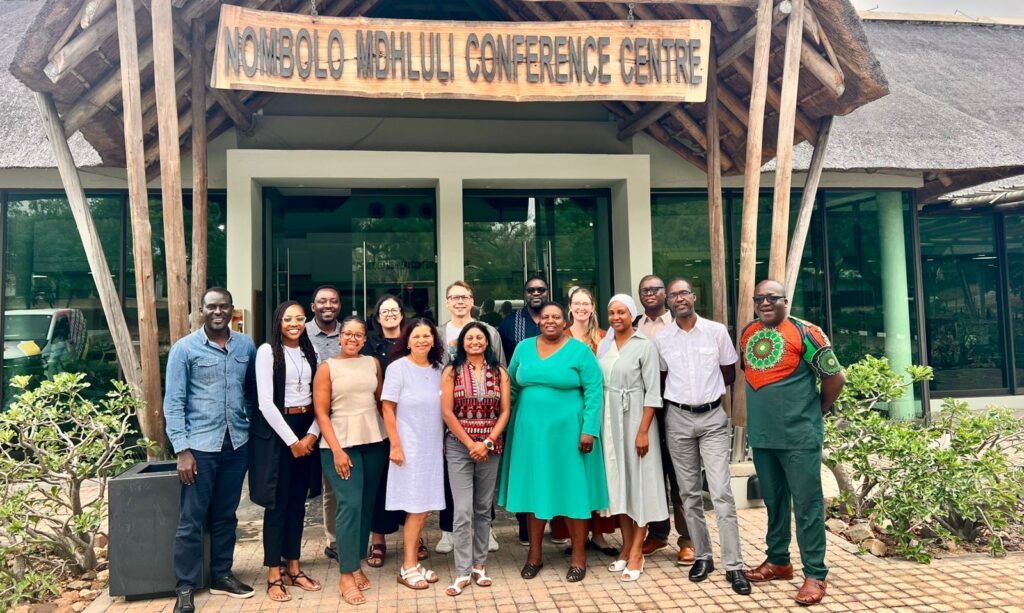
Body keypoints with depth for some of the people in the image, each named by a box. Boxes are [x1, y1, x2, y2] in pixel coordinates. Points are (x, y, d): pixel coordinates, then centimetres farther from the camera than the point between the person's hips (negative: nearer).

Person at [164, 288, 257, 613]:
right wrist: (182, 449, -12)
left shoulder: (246, 346, 5)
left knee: (226, 515, 15)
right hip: (200, 445, -3)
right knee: (192, 520, 3)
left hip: (237, 444, 4)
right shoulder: (185, 348, -5)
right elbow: (173, 402, -7)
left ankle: (221, 576, 29)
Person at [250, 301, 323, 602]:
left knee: (298, 502, 11)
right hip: (276, 430, -5)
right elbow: (265, 402, -14)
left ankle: (293, 568, 23)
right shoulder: (268, 351, -9)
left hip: (306, 430, 5)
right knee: (277, 504, 1)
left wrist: (312, 433, -6)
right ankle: (273, 575, 12)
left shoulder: (310, 351, 8)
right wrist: (291, 440, -13)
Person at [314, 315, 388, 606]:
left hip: (374, 442, 4)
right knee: (350, 504, -9)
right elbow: (321, 413, -4)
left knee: (367, 505, 6)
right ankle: (345, 575, 0)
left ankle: (356, 564, 20)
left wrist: (392, 436, 6)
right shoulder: (327, 367, -1)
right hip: (341, 443, -4)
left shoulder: (373, 363, 9)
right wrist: (337, 450, -11)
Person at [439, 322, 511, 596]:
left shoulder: (499, 372, 5)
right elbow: (447, 413, -5)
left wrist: (487, 443, -9)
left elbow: (504, 412, 2)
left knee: (483, 509, 10)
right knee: (463, 511, -6)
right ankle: (463, 572, 2)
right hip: (459, 446, -2)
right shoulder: (452, 371, 0)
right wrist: (470, 444, -9)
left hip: (490, 447, 2)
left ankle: (479, 565, 22)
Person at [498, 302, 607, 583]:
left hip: (567, 431, -3)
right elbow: (512, 386, 13)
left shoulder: (580, 351, -4)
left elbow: (594, 391, -7)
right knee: (534, 490, 11)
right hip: (530, 431, 3)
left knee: (573, 491, 3)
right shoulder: (524, 348, 7)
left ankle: (578, 557, 18)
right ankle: (534, 554, 25)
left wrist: (589, 430, -14)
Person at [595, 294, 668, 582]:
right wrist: (596, 424, 4)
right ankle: (627, 546, 22)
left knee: (639, 482, 1)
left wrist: (643, 431, -15)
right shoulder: (603, 346, 9)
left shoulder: (645, 346, -6)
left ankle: (636, 552, 8)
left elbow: (652, 392, -10)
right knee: (618, 482, 11)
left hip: (634, 420, -5)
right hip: (609, 422, 5)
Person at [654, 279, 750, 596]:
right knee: (690, 493, 9)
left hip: (713, 418, -2)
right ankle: (702, 556, 21)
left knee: (721, 492, -6)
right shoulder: (661, 339, 1)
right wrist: (683, 393, 3)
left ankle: (734, 566, 0)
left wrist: (707, 391, 7)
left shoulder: (717, 331, -1)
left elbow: (730, 373, 9)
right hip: (678, 420, 2)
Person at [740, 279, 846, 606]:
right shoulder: (747, 333, 7)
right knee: (774, 502, 17)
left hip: (799, 436, -6)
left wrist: (817, 410, 5)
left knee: (807, 504, 0)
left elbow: (836, 377, -4)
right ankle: (778, 561, 31)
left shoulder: (804, 332, -10)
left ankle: (815, 574, 10)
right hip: (761, 434, 6)